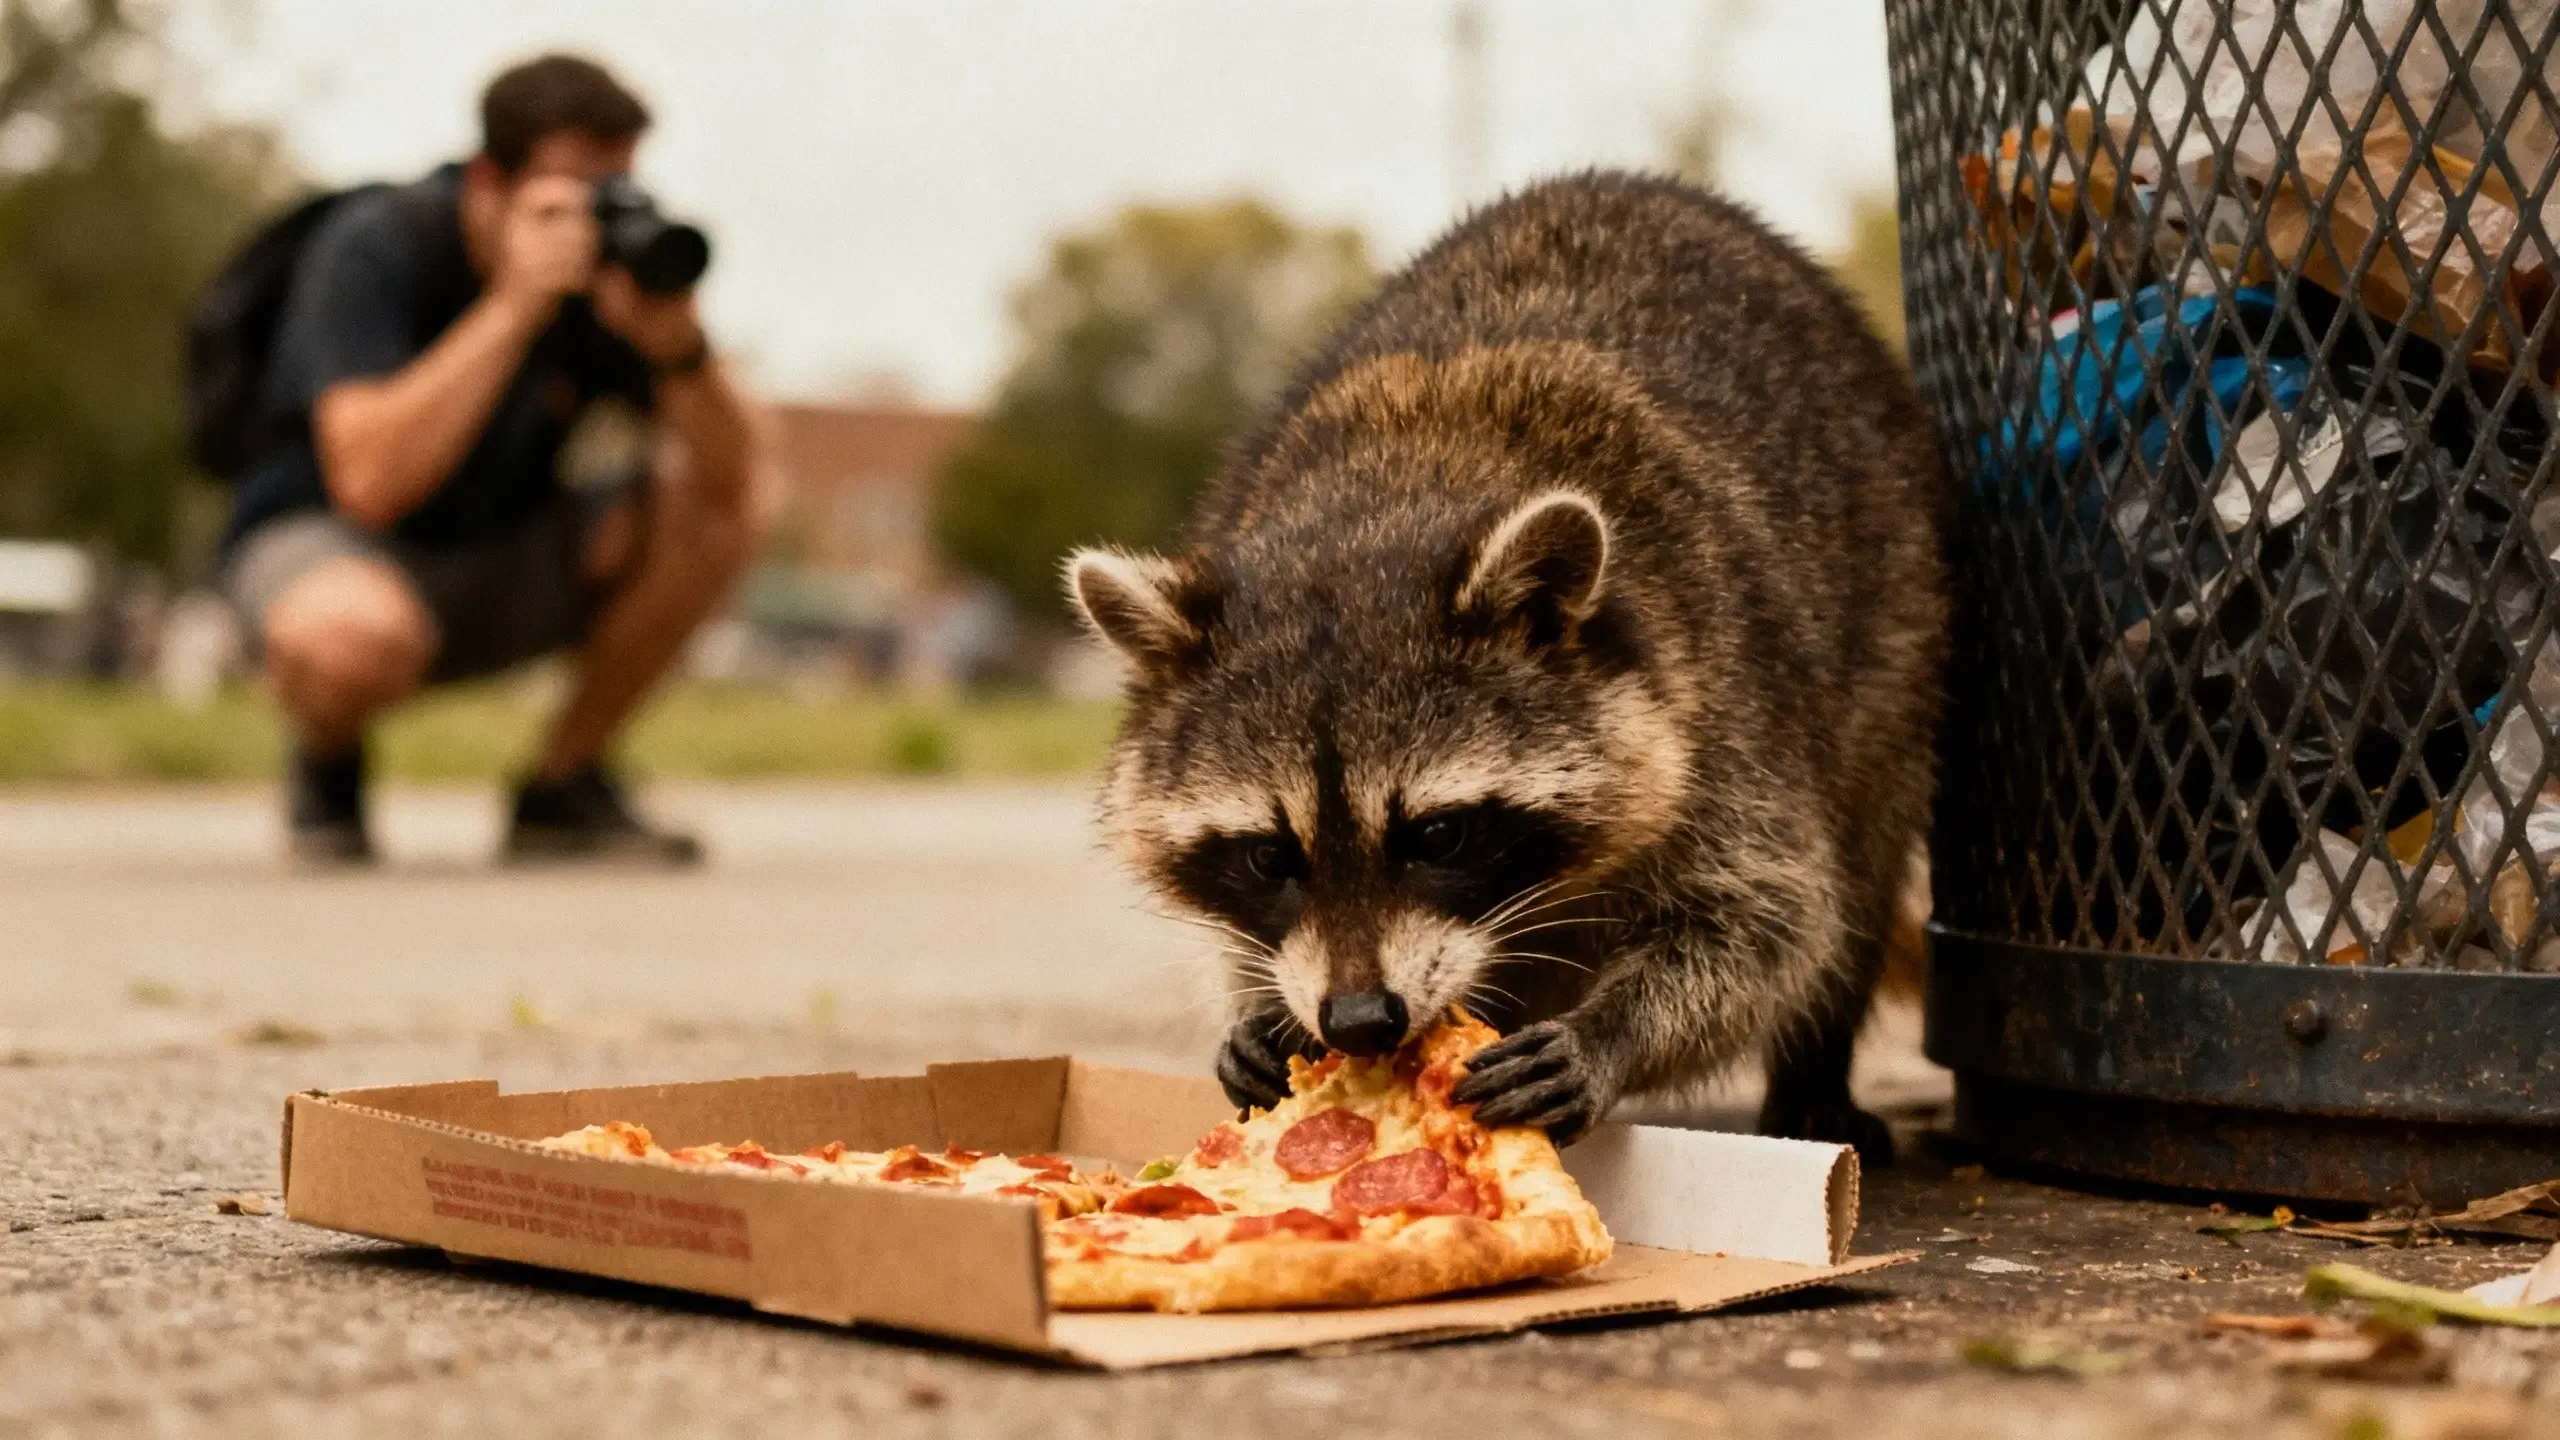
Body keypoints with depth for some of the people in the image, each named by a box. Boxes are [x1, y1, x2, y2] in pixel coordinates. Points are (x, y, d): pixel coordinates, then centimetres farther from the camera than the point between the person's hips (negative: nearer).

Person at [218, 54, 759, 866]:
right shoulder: (377, 246, -22)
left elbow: (727, 484, -18)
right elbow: (371, 482, -37)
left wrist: (676, 339, -37)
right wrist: (515, 305, -38)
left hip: (505, 568, 5)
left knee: (712, 517, -19)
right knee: (354, 636, -41)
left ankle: (563, 788, -2)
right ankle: (327, 760, -1)